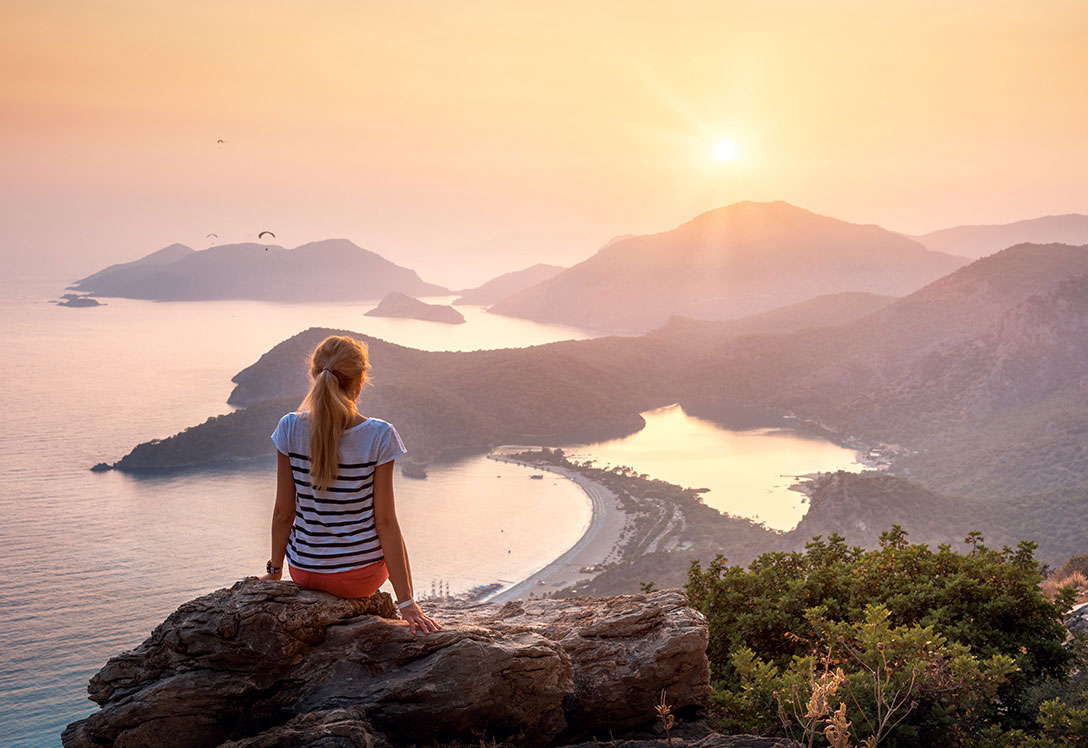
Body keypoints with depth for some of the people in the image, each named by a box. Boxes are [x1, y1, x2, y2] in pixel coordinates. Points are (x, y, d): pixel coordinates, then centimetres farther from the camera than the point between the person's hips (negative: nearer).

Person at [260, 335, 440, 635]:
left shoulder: (290, 429, -12)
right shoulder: (379, 436, -19)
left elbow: (283, 512, -6)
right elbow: (385, 523, -17)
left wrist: (275, 571, 11)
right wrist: (406, 601, -12)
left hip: (304, 571, 2)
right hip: (360, 576, -2)